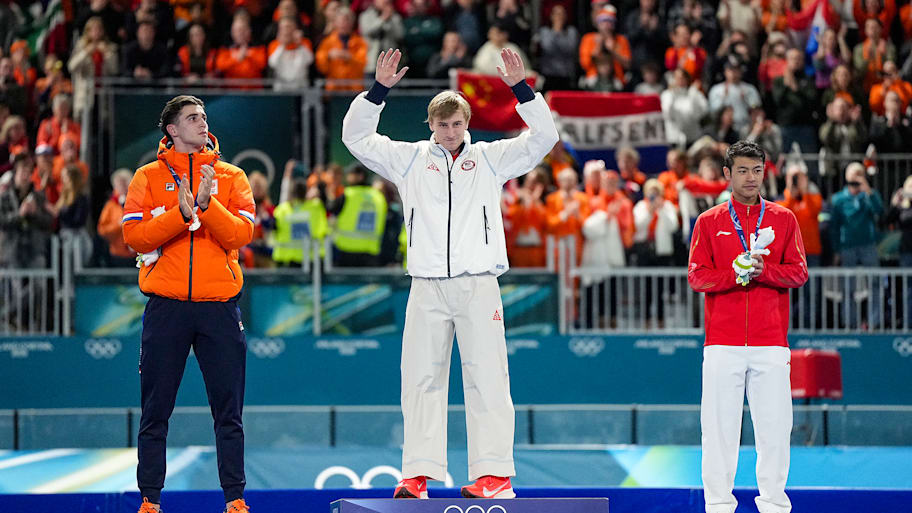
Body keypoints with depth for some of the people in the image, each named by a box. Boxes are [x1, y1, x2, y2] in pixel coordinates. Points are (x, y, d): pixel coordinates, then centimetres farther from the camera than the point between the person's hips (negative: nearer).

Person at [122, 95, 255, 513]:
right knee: (155, 411, 1)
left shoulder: (231, 177, 10)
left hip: (219, 305, 1)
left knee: (229, 411, 1)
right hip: (166, 304, -1)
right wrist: (181, 213, -17)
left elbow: (240, 234, -3)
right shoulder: (149, 177, 8)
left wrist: (207, 204, -18)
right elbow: (135, 236, -5)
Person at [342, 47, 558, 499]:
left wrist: (521, 89, -7)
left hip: (479, 284, -1)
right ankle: (418, 474, 1)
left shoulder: (490, 158, 11)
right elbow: (356, 137, 9)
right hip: (427, 288, 1)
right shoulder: (410, 160, 12)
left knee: (486, 377, -4)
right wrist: (379, 90, -3)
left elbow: (543, 137, 5)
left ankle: (495, 474, -4)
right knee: (421, 379, 0)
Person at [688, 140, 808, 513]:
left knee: (774, 425, -1)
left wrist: (764, 270, -14)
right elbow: (697, 276, 1)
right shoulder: (709, 222, 9)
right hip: (722, 342, -1)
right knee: (719, 425, -2)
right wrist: (736, 274, -15)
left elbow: (799, 272, 5)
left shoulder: (783, 219, 11)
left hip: (771, 341, 1)